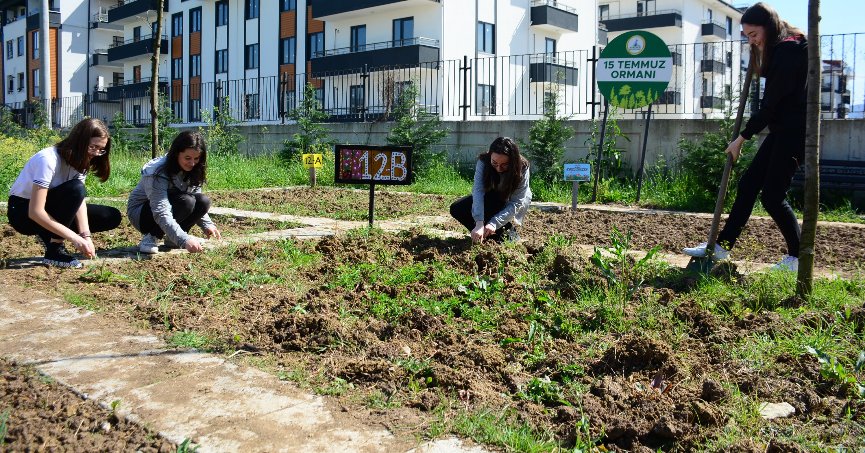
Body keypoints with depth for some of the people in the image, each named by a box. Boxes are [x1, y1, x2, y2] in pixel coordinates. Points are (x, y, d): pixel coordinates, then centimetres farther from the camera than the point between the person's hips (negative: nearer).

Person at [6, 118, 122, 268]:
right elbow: (35, 212, -33)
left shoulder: (79, 161, -5)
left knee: (112, 217, -7)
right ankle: (54, 250, -23)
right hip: (24, 212, -7)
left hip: (52, 209, 7)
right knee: (75, 189, -34)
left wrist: (86, 236, -28)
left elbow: (79, 200, -13)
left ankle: (51, 236, 1)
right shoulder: (48, 159, -29)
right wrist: (75, 238, -36)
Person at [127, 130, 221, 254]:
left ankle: (172, 238, -3)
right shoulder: (158, 173, -31)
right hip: (140, 213, -7)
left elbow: (197, 205, 0)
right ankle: (151, 238, -16)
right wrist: (184, 240, -51)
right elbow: (161, 214, -40)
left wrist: (207, 225, -18)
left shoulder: (191, 170, -9)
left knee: (203, 201, -20)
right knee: (185, 201, -32)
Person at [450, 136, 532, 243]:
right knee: (456, 209, -16)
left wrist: (494, 223, -43)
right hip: (490, 200, 3)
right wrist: (479, 224, -50)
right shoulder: (483, 162, -27)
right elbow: (478, 191, -37)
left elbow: (516, 203, -31)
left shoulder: (522, 168, -31)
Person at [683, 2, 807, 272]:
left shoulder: (789, 49, -16)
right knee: (748, 184, 8)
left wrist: (742, 138, -12)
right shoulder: (780, 50, 14)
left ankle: (797, 259, 8)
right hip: (782, 131, 10)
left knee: (772, 195, -7)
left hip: (793, 132, -10)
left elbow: (771, 103, -17)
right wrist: (761, 54, 12)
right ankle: (722, 246, 13)